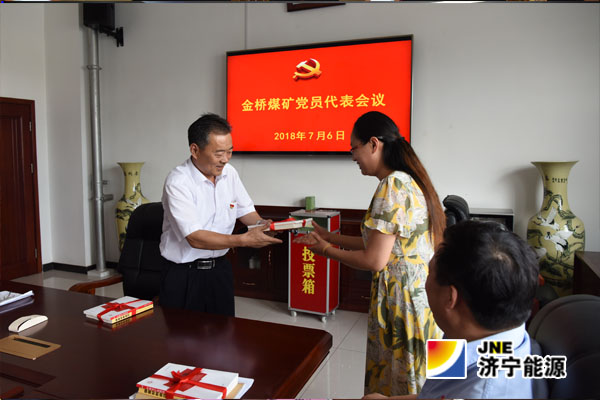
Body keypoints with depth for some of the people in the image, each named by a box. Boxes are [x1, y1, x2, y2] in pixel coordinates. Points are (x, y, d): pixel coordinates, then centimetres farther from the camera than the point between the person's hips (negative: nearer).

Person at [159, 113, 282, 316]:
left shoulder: (229, 173, 0)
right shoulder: (177, 182, -20)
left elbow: (245, 210, 12)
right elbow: (196, 238, -25)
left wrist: (262, 223, -9)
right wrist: (245, 240, -29)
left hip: (219, 268, 6)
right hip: (183, 275, -5)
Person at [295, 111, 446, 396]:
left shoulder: (392, 185, -20)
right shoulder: (408, 180, 9)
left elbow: (374, 260, -21)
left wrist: (327, 251, -5)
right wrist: (330, 237, 14)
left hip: (402, 299, -9)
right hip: (418, 294, 9)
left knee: (398, 386, 10)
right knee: (391, 379, 23)